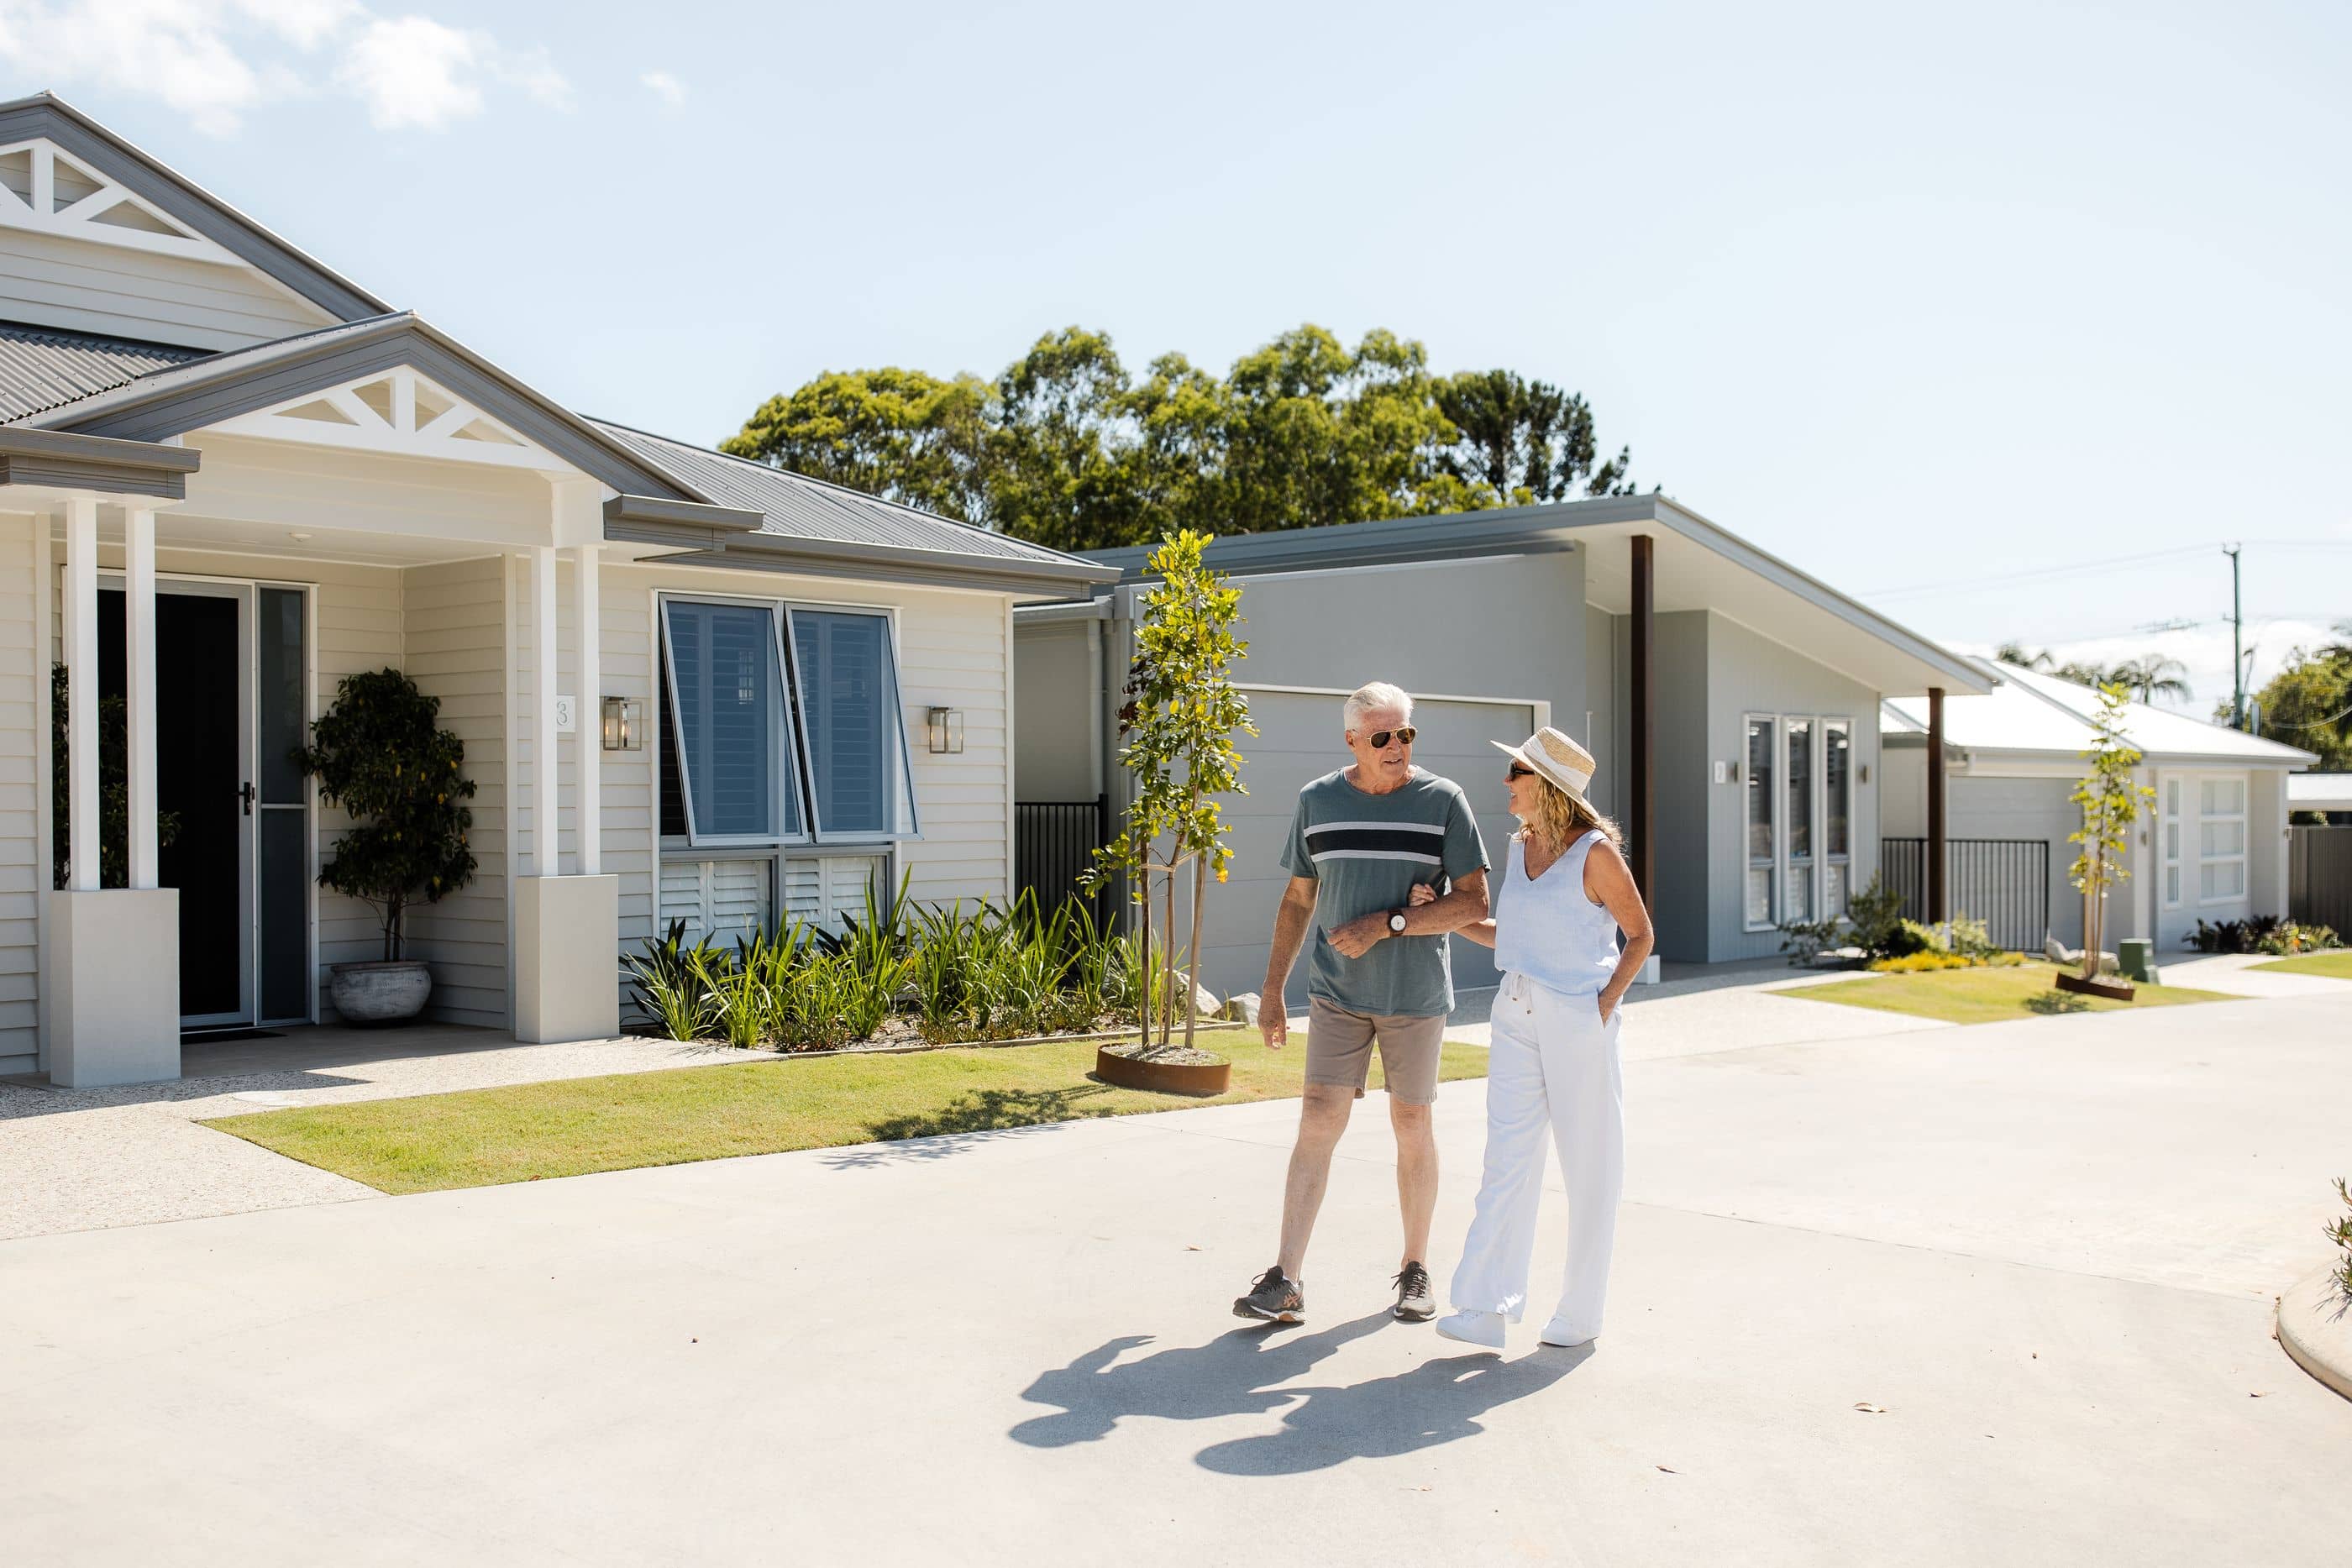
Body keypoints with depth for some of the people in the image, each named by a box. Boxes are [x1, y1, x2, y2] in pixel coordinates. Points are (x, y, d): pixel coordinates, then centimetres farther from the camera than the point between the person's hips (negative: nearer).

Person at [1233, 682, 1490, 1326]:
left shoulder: (1443, 801, -5)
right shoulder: (1316, 801, 3)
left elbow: (1473, 902, -9)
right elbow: (1298, 900, 11)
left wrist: (1386, 923, -18)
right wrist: (1272, 992, 9)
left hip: (1416, 993, -1)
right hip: (1337, 990, 2)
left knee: (1412, 1125, 7)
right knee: (1318, 1122, -5)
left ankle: (1415, 1269, 23)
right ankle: (1286, 1282, -4)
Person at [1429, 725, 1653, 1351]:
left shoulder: (1595, 852, -10)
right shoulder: (1518, 847, 10)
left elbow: (1640, 934, -3)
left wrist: (1605, 1003, -11)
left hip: (1578, 1020, -6)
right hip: (1516, 1016, 6)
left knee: (1588, 1168, 5)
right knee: (1507, 1161, -1)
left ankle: (1580, 1312, 16)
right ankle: (1486, 1307, -4)